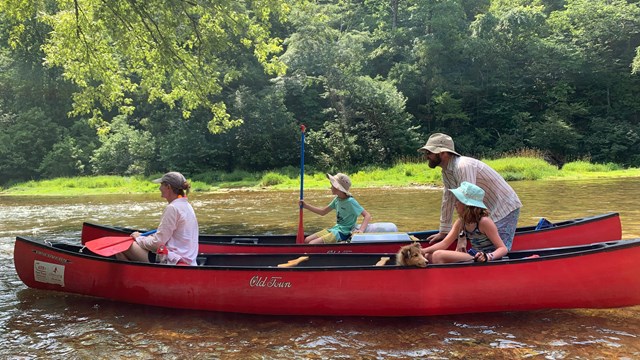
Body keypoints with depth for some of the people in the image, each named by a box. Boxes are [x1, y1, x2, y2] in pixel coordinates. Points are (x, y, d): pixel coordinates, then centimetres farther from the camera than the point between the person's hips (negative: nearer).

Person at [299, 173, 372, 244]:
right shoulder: (337, 199, 6)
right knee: (307, 240, 1)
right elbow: (323, 212, 17)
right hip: (335, 229, 8)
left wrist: (361, 230, -32)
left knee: (312, 244, -19)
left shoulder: (350, 201, -17)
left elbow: (367, 216, -18)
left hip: (343, 233, -8)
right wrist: (306, 206, 9)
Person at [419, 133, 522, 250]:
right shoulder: (447, 171, 3)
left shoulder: (464, 167, -27)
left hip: (505, 211, -9)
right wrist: (443, 232, 13)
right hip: (489, 213, 9)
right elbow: (448, 200, 11)